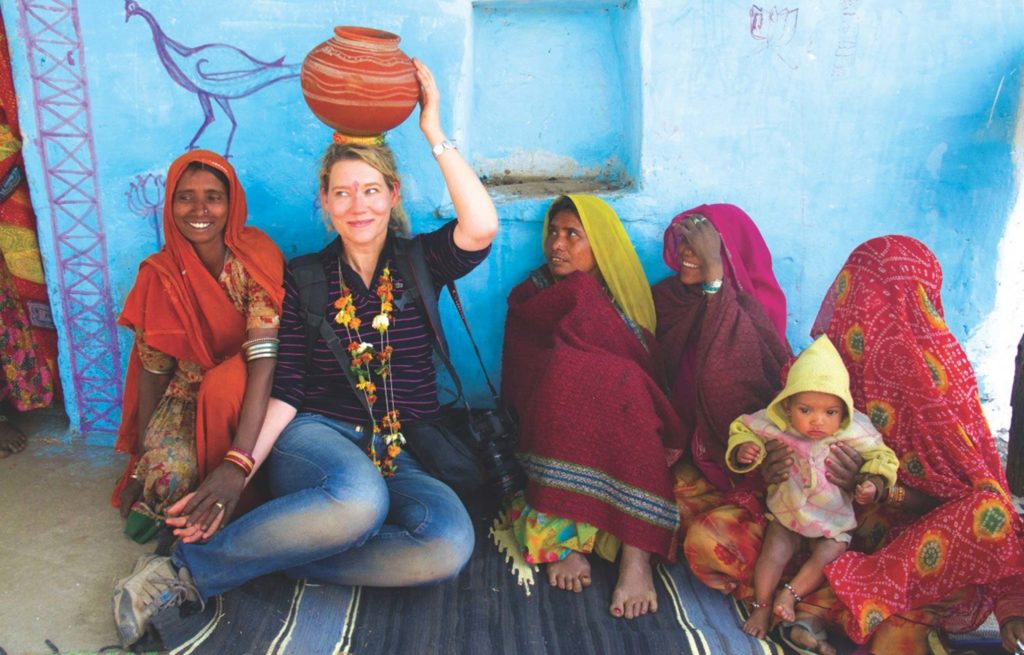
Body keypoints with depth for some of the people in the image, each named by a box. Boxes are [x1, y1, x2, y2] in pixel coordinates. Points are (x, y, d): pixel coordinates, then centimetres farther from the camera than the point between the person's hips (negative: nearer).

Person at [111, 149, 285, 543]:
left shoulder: (255, 257, -18)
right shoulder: (160, 275, -7)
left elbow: (264, 354, -28)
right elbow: (153, 369, -1)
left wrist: (238, 459, -39)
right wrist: (141, 462, -3)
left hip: (241, 390, -1)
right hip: (187, 392, 2)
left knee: (220, 387, -35)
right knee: (168, 470, -28)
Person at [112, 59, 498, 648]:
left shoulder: (418, 264, 8)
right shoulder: (303, 279, 7)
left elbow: (482, 229, -14)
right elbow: (285, 392, 0)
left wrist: (434, 132, -11)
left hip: (402, 457, 2)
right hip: (316, 438, -2)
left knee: (450, 542, -32)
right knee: (359, 498, -40)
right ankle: (185, 569, -19)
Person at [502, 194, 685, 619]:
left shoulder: (624, 300, 13)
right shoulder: (530, 299, 10)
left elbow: (650, 375, 3)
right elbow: (518, 384, -1)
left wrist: (667, 437, -16)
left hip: (626, 436, 1)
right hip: (549, 428, -1)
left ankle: (637, 556, -38)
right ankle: (563, 539, -33)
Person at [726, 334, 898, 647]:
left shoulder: (856, 433, -21)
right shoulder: (775, 424, -20)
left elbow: (880, 456, -7)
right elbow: (744, 428, -4)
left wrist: (873, 484, -24)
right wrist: (743, 449, -25)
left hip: (835, 520, 0)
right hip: (787, 513, 0)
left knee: (827, 556, -18)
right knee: (773, 553, -7)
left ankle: (790, 592, 4)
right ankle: (762, 606, 14)